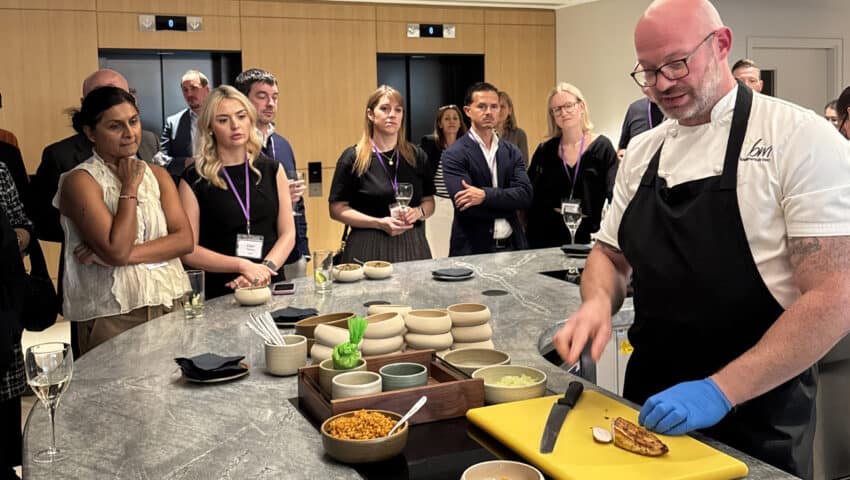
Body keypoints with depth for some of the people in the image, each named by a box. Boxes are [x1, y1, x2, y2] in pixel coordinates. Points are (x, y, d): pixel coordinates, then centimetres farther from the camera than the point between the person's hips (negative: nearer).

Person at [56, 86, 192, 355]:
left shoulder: (157, 175, 9)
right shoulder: (80, 181, -7)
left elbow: (185, 240, -2)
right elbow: (117, 251, -18)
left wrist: (128, 253, -14)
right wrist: (130, 188, -10)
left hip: (171, 303, 5)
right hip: (114, 317, -4)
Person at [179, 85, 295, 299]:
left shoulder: (272, 170, 10)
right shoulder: (194, 179, 1)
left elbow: (287, 234, 6)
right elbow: (188, 251, -2)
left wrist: (265, 269, -10)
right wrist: (243, 266, -11)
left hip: (270, 286, 2)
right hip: (219, 292, -2)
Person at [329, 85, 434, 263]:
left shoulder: (417, 156, 8)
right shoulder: (353, 158, -3)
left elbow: (429, 201, 15)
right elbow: (337, 209, -5)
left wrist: (418, 212, -8)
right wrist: (379, 223, -15)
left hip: (413, 246, 3)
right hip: (369, 248, -3)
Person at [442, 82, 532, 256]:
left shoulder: (512, 152, 7)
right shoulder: (454, 155, -7)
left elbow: (525, 196, -7)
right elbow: (465, 206, -18)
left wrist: (486, 195, -21)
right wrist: (508, 202, -8)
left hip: (512, 246, 4)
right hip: (473, 249, -4)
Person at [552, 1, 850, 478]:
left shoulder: (801, 139, -13)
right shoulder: (642, 151, 4)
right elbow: (612, 254, 13)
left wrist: (720, 391, -23)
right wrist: (598, 302, -10)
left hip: (756, 414, -5)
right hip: (651, 403, 5)